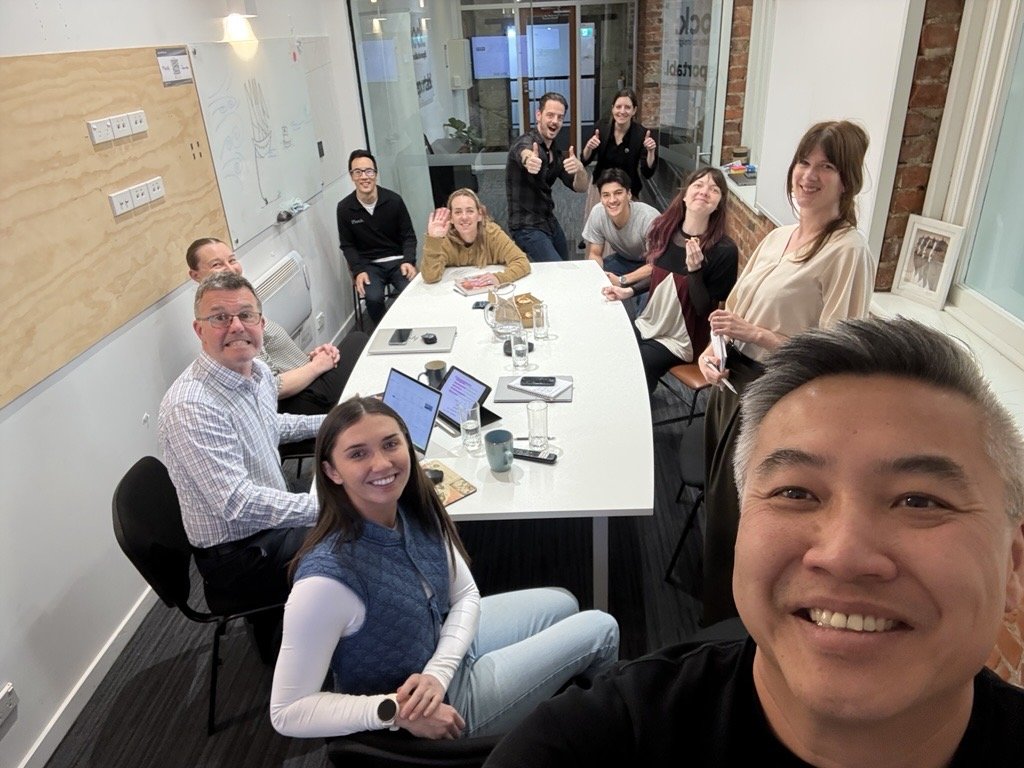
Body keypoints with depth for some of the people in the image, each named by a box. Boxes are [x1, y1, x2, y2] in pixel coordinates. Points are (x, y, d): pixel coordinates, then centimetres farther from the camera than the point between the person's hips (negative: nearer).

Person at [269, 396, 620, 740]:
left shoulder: (417, 511, -16)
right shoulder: (328, 577, -37)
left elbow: (465, 595, -3)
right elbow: (287, 713, -28)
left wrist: (438, 673, -19)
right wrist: (395, 710, -31)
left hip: (445, 645, 6)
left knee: (563, 604, 23)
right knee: (600, 629, 4)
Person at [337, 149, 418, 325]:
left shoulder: (394, 200, -5)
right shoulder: (344, 208, -4)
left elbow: (409, 235, 2)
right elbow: (347, 245, 4)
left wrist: (408, 261, -15)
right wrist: (358, 271, -12)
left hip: (398, 260, 0)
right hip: (369, 264, 0)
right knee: (373, 298, -28)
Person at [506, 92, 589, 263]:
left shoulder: (556, 153, 8)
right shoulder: (526, 142, -15)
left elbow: (581, 187, -2)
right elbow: (524, 153, -42)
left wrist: (580, 169, -26)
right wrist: (528, 159, -67)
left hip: (550, 222, 8)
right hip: (528, 227, -8)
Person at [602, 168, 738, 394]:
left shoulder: (724, 250, -20)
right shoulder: (664, 228, -5)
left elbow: (705, 309, -18)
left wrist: (694, 269, -30)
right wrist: (629, 291, 1)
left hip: (680, 341, -5)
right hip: (647, 325, 5)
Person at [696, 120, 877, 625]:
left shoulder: (848, 252, -15)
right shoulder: (776, 238, 9)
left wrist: (754, 333, -20)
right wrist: (711, 350, -4)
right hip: (731, 382, 8)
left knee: (736, 519, 6)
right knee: (717, 500, 21)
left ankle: (724, 627, 32)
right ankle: (718, 612, 45)